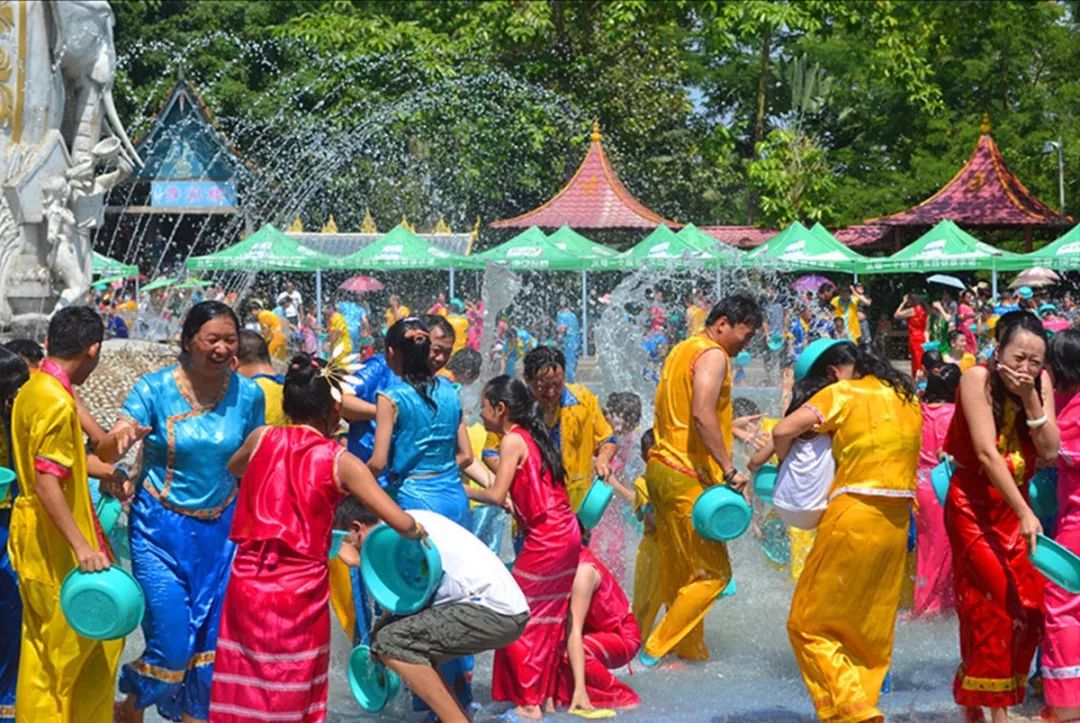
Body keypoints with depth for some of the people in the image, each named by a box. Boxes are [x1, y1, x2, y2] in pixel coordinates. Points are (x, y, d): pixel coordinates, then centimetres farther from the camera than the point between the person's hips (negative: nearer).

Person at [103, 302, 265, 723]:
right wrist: (123, 437, -40)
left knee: (212, 641, 4)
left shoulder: (249, 394, -3)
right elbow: (106, 453, -18)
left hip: (221, 529, 3)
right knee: (171, 644, -6)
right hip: (162, 528, -3)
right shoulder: (155, 388, -10)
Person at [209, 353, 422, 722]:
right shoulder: (340, 461, -5)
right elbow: (402, 524, -7)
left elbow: (233, 469, 28)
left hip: (248, 584, 3)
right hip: (301, 591, -2)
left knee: (240, 693, 12)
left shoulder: (261, 438, 3)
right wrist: (417, 530, 14)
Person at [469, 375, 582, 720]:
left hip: (546, 537, -9)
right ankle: (546, 695, 22)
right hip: (565, 534, 9)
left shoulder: (512, 440, -11)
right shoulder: (531, 436, 14)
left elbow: (497, 495, -15)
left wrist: (462, 491, -3)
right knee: (548, 618, 15)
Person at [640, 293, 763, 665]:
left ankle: (691, 650, 21)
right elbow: (702, 413, -25)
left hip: (662, 468, 10)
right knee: (713, 574, -3)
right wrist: (729, 469, -25)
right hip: (687, 477, -10)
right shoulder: (713, 355, -11)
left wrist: (730, 426, 26)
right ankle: (655, 649, -3)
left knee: (680, 573, 14)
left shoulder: (682, 349, 18)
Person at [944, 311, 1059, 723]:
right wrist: (1025, 514, -32)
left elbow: (1050, 451, -9)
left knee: (1028, 606, 1)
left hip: (1016, 506, 5)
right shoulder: (977, 379, -17)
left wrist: (1030, 397, -21)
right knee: (991, 604, -8)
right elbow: (987, 453, -26)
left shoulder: (1040, 382, -3)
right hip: (974, 505, -5)